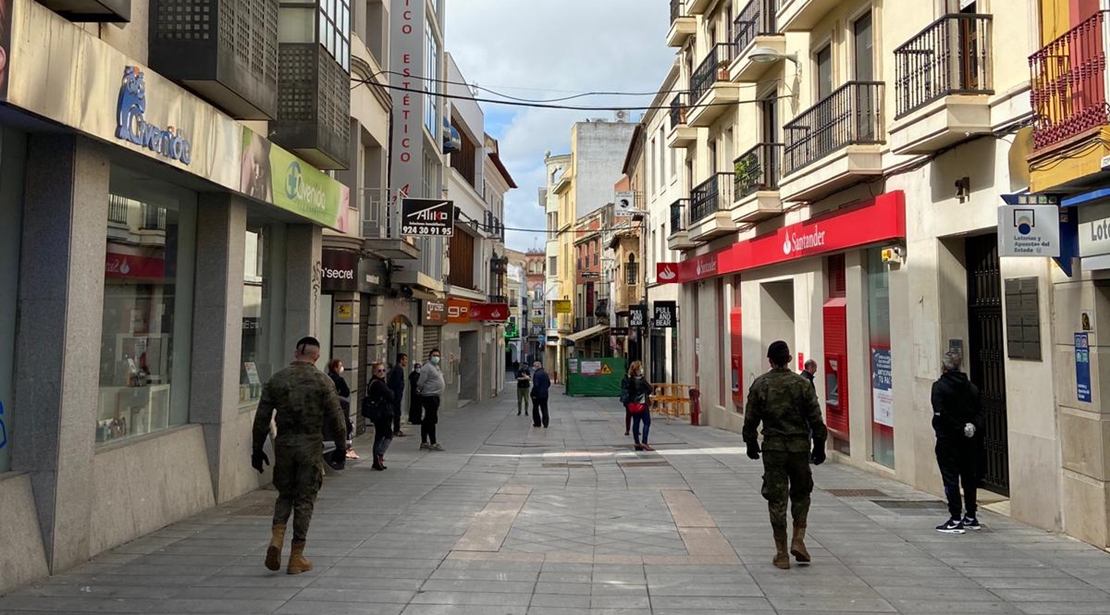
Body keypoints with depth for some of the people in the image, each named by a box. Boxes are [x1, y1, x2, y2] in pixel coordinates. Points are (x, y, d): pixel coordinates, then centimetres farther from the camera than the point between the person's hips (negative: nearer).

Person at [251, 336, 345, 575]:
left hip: (284, 444, 2)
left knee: (285, 494, 19)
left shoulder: (276, 379, 3)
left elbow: (261, 418, 4)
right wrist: (341, 447, 6)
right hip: (310, 445, -2)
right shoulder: (322, 381, -4)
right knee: (304, 500, 6)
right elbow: (335, 417, -5)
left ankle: (276, 538, -3)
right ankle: (296, 558, 10)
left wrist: (257, 450, 11)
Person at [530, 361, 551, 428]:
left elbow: (536, 385, -22)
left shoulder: (536, 374, -18)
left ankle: (537, 423, 13)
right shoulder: (545, 373, 7)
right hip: (545, 394, 7)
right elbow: (549, 383, 13)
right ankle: (545, 424, 8)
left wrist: (534, 394, -16)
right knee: (544, 409, 10)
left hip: (537, 395, -7)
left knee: (535, 409, 8)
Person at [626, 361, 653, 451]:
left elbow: (629, 391, 9)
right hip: (642, 404, -7)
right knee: (647, 422, -1)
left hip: (633, 404, 7)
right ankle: (644, 443, -7)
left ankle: (637, 443, 14)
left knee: (636, 423, 9)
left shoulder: (630, 379, 6)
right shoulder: (642, 379, -14)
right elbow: (651, 388, -9)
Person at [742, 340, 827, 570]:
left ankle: (782, 553, 8)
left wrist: (751, 443, 15)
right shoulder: (802, 384, -2)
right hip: (799, 447, 0)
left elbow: (750, 418, 2)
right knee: (801, 494, 19)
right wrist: (819, 445, 9)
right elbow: (815, 418, -1)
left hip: (772, 448, 0)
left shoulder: (760, 385, -2)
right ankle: (798, 540, 8)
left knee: (776, 500, 4)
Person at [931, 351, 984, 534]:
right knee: (969, 478, 14)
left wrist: (960, 428, -13)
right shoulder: (972, 387, 7)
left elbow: (940, 415, -19)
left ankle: (956, 519, -1)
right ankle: (971, 517, 23)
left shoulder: (939, 387, -11)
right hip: (970, 441, 6)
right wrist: (972, 427, -5)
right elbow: (980, 412, 4)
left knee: (950, 478, -1)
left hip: (948, 440, -6)